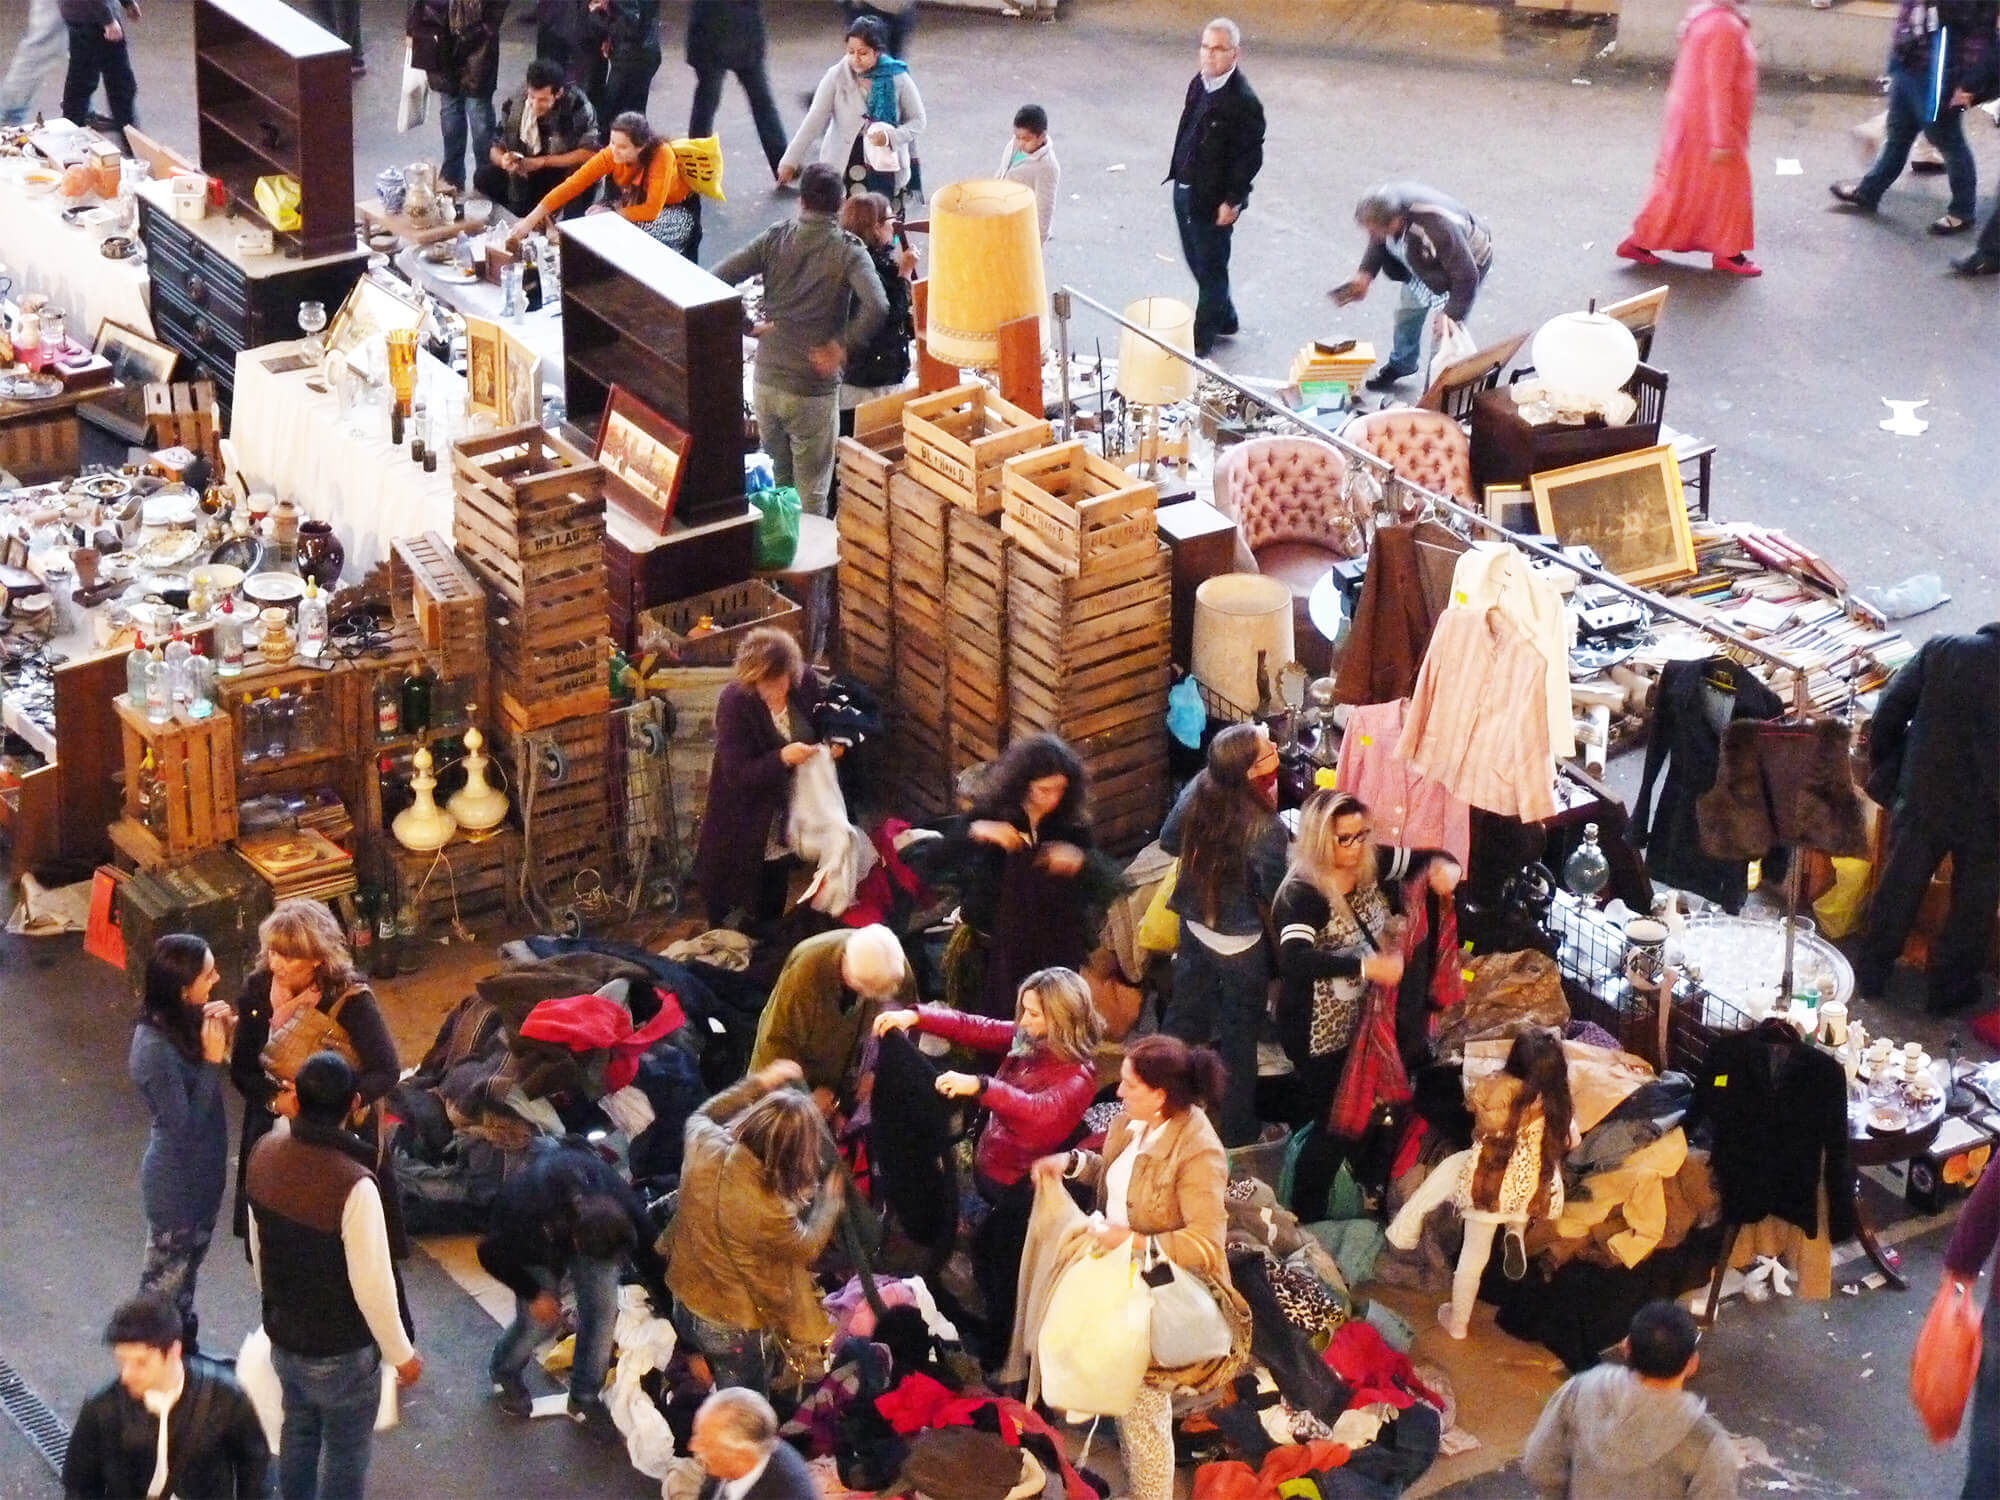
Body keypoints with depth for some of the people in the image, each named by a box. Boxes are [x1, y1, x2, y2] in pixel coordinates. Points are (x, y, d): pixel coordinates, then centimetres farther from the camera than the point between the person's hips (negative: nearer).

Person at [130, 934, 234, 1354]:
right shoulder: (156, 1050, -32)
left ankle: (184, 1351, 44)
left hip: (202, 1171, 9)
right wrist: (212, 1059, -29)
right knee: (165, 1277, 11)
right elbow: (184, 1124, -28)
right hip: (176, 1181, -9)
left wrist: (220, 1039, -11)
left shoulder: (184, 1023, -6)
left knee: (188, 1265, 26)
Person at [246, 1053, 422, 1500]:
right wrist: (402, 1354, -10)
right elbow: (373, 1285, -26)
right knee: (345, 1454, 15)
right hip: (341, 1351, -6)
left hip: (282, 1334, 6)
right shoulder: (353, 1186, -34)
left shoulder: (265, 1155, -12)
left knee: (298, 1433, 27)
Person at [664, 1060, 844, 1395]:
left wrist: (759, 1083, 4)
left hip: (686, 1303, 6)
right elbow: (805, 1248, -15)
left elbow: (703, 1116, 4)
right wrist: (831, 1197, 1)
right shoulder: (767, 1210, -39)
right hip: (737, 1331, -6)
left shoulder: (704, 1148, -25)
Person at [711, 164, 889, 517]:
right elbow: (876, 306, -26)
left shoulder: (774, 239, -1)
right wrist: (844, 345, -14)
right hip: (814, 390, -3)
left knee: (777, 478, 23)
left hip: (766, 382, 4)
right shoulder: (848, 251, -10)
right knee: (811, 491, 8)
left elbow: (715, 279, -9)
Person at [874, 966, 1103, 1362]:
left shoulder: (1078, 1075, -23)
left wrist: (979, 1086, -50)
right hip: (987, 1174, 7)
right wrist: (914, 1016, -13)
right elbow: (972, 1028, 1)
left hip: (1018, 1191, -7)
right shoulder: (1025, 1041, -2)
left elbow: (1042, 1111, -41)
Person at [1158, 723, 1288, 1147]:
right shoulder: (1265, 828, -32)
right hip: (1241, 941, -5)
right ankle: (1237, 1128, 29)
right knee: (1239, 1035, 14)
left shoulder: (1198, 791, -16)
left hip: (1195, 925, 5)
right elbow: (1275, 892, -21)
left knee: (1183, 1016, 23)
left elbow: (1168, 841, 0)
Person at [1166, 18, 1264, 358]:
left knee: (1211, 269, 6)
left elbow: (1250, 155, -19)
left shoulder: (1243, 101, -22)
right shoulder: (1199, 83, 2)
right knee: (1195, 260, 23)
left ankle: (1203, 341, 18)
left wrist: (1232, 201, -18)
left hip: (1214, 200, -9)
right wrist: (1178, 174, 16)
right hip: (1185, 189, 9)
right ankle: (1225, 319, 43)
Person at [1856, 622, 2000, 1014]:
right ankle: (1949, 987, 31)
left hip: (1922, 801, 2)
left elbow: (1887, 716, -9)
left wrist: (1883, 774, 5)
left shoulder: (1942, 650, -13)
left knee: (1899, 886, 20)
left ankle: (1874, 970, 34)